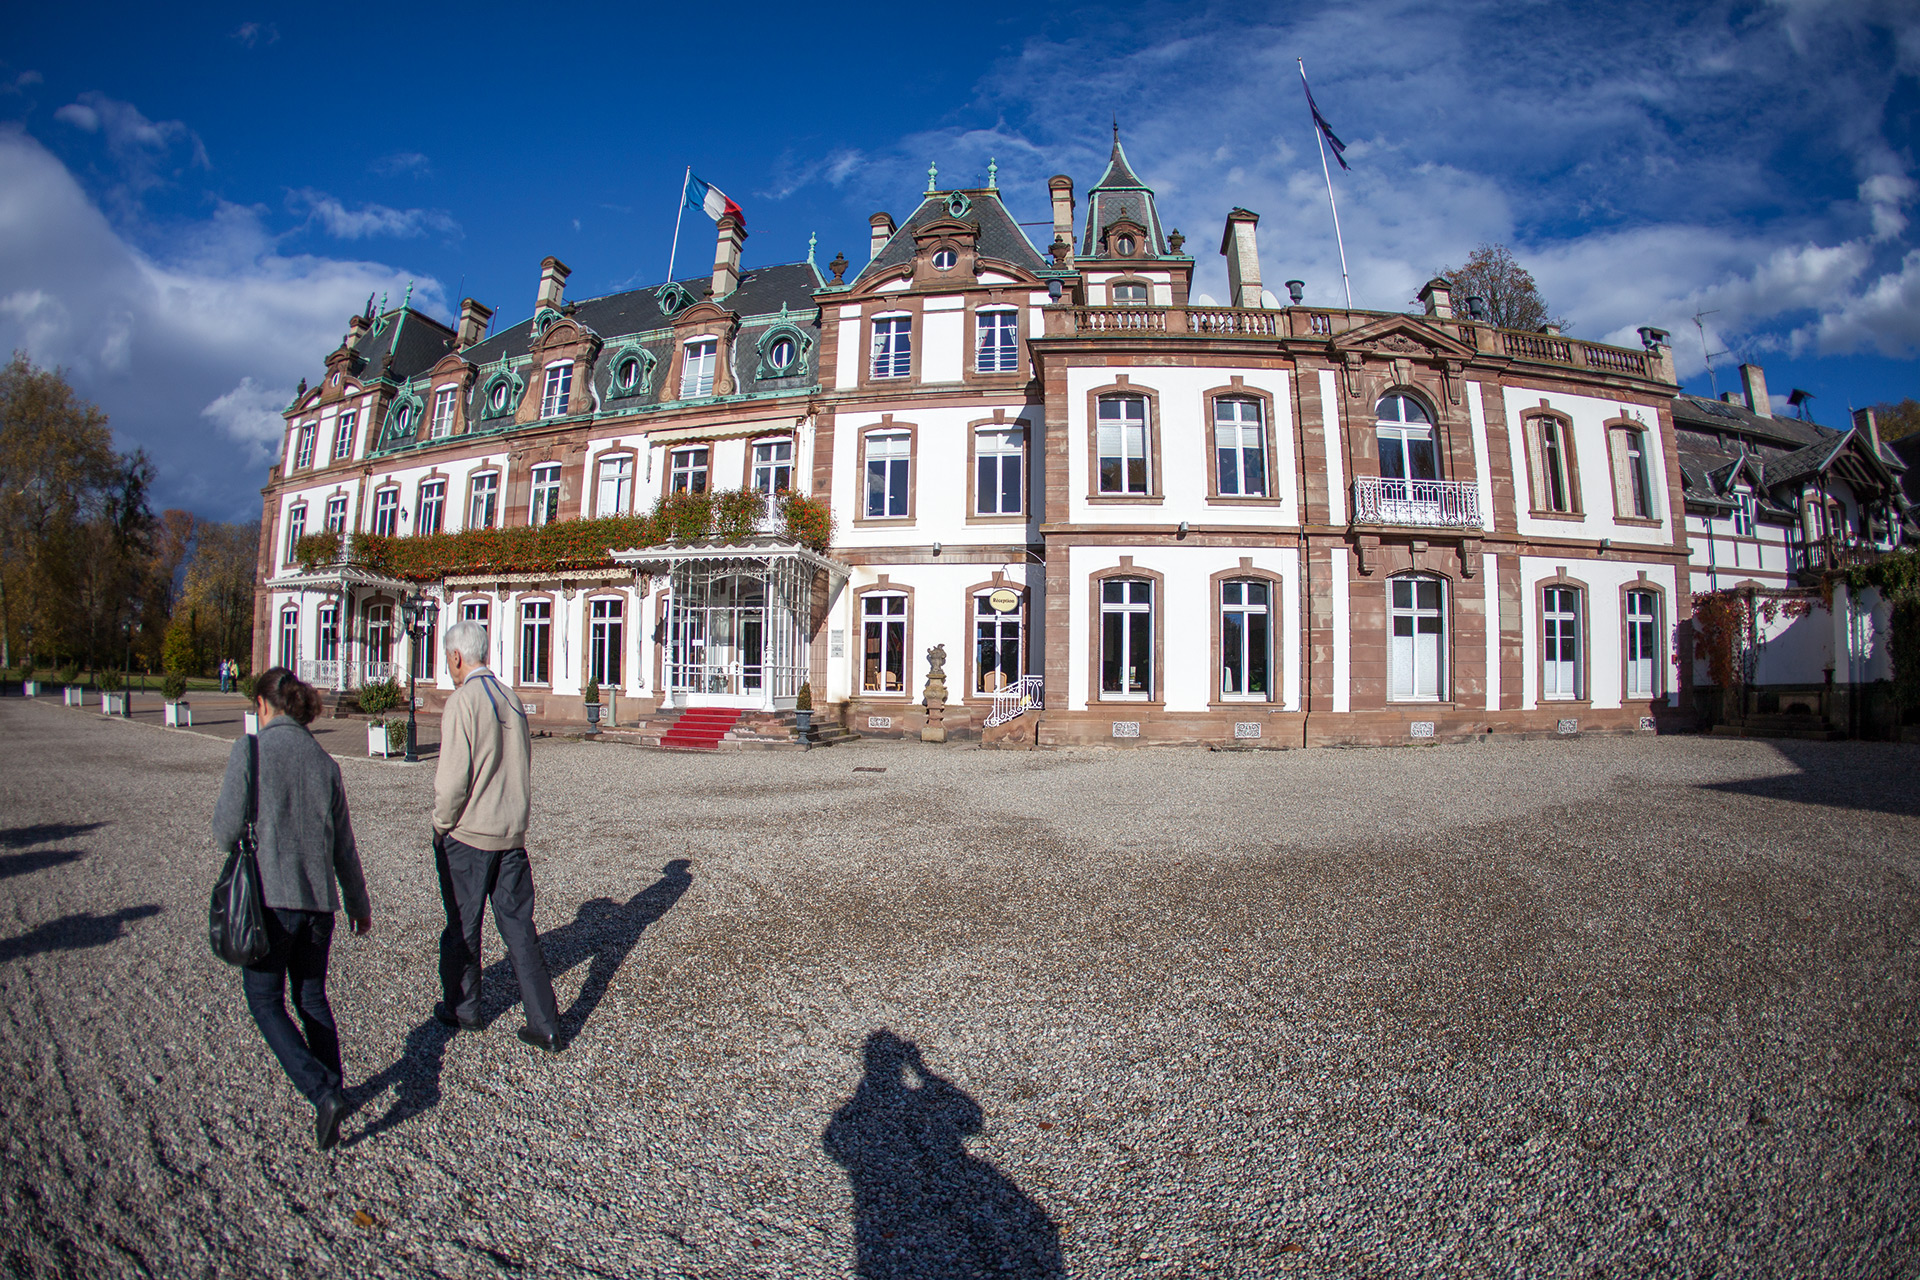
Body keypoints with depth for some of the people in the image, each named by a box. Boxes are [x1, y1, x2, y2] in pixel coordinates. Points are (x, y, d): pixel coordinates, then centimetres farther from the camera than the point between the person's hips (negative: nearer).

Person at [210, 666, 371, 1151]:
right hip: (319, 898, 4)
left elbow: (226, 834, -10)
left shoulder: (250, 751, -8)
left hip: (270, 897, -4)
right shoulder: (323, 762, 5)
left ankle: (323, 1093, -5)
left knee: (266, 1002, 9)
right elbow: (344, 846, 10)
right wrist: (359, 902, 22)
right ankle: (333, 1090, 24)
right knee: (312, 997, 20)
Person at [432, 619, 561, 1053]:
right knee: (519, 928, 8)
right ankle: (545, 1025, 9)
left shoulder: (463, 701, -14)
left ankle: (462, 1009, 31)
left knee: (462, 927, 13)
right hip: (512, 834, 6)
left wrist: (441, 824, -2)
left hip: (467, 837, -5)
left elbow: (453, 777, -17)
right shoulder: (511, 699, 6)